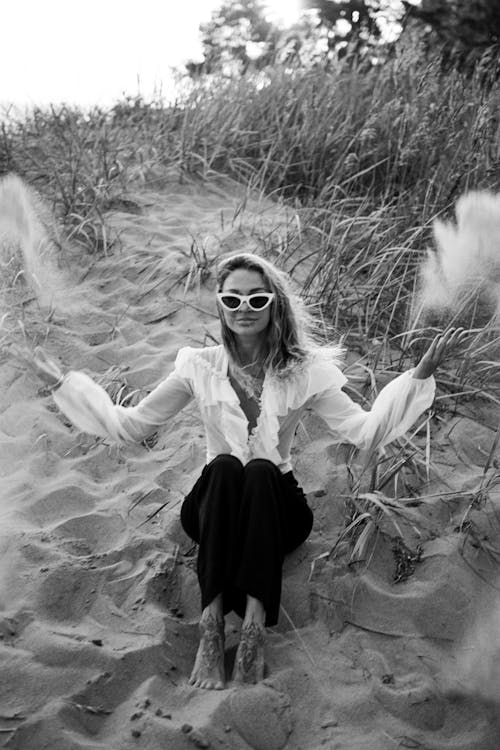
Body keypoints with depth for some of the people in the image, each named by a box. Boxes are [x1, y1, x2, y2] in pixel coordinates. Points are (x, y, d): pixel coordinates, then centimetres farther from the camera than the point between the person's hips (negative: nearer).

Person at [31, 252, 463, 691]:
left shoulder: (306, 370, -4)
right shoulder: (199, 366, -2)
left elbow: (366, 432, -12)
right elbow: (129, 426, 0)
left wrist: (418, 376, -21)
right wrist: (64, 383, -6)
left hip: (276, 509, 0)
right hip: (213, 508, 0)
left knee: (261, 470, -33)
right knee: (224, 466, -32)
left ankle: (255, 622, -42)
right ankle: (211, 620, -39)